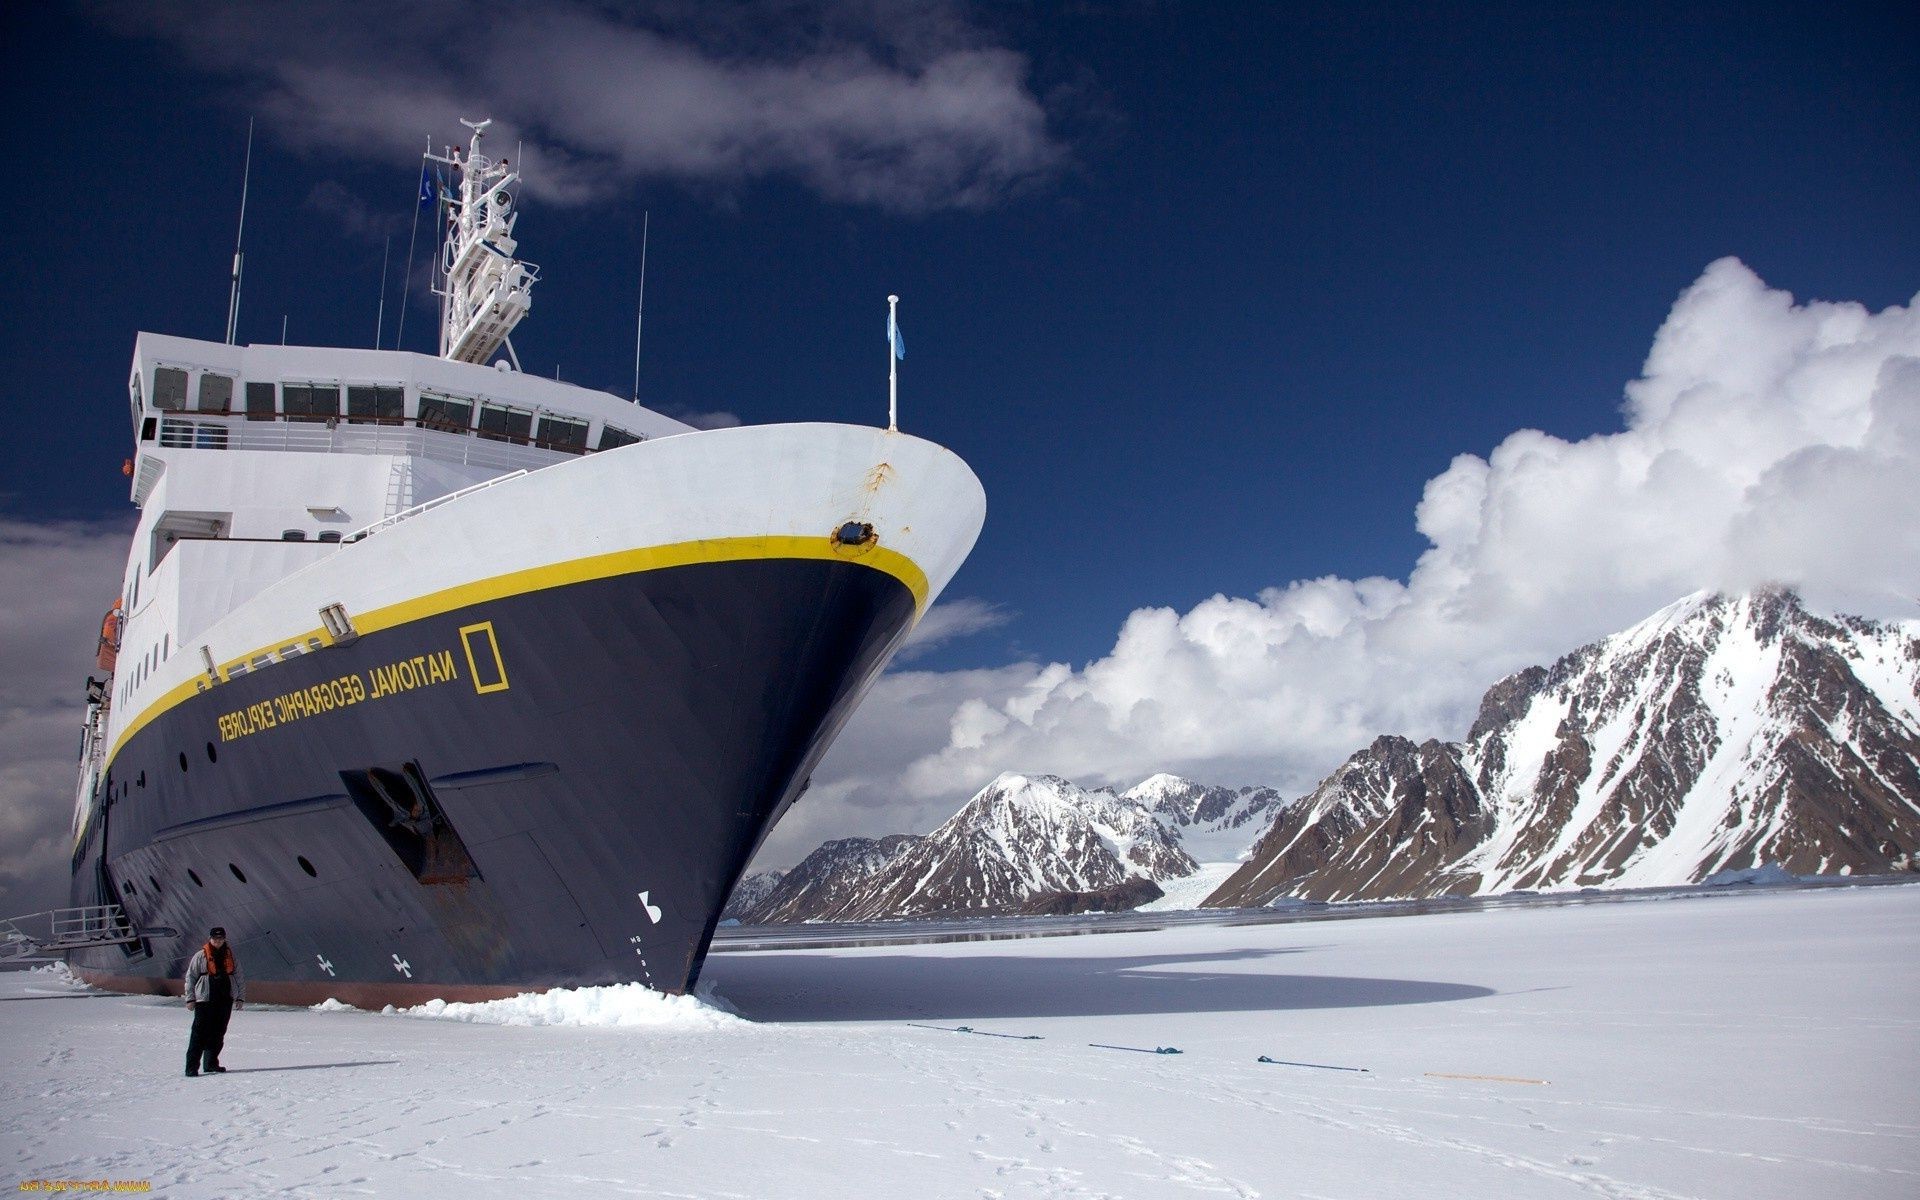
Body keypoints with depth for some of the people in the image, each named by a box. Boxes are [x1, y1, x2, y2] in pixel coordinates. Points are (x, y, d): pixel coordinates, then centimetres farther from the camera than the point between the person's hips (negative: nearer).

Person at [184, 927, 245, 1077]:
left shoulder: (230, 956, 11)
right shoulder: (201, 956, 1)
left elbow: (239, 978, 15)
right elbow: (190, 977, 3)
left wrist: (240, 997, 9)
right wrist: (190, 998, -2)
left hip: (225, 1001, 4)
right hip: (205, 1000, -4)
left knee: (218, 1033, 8)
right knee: (200, 1033, -8)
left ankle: (211, 1063, 18)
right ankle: (192, 1066, -6)